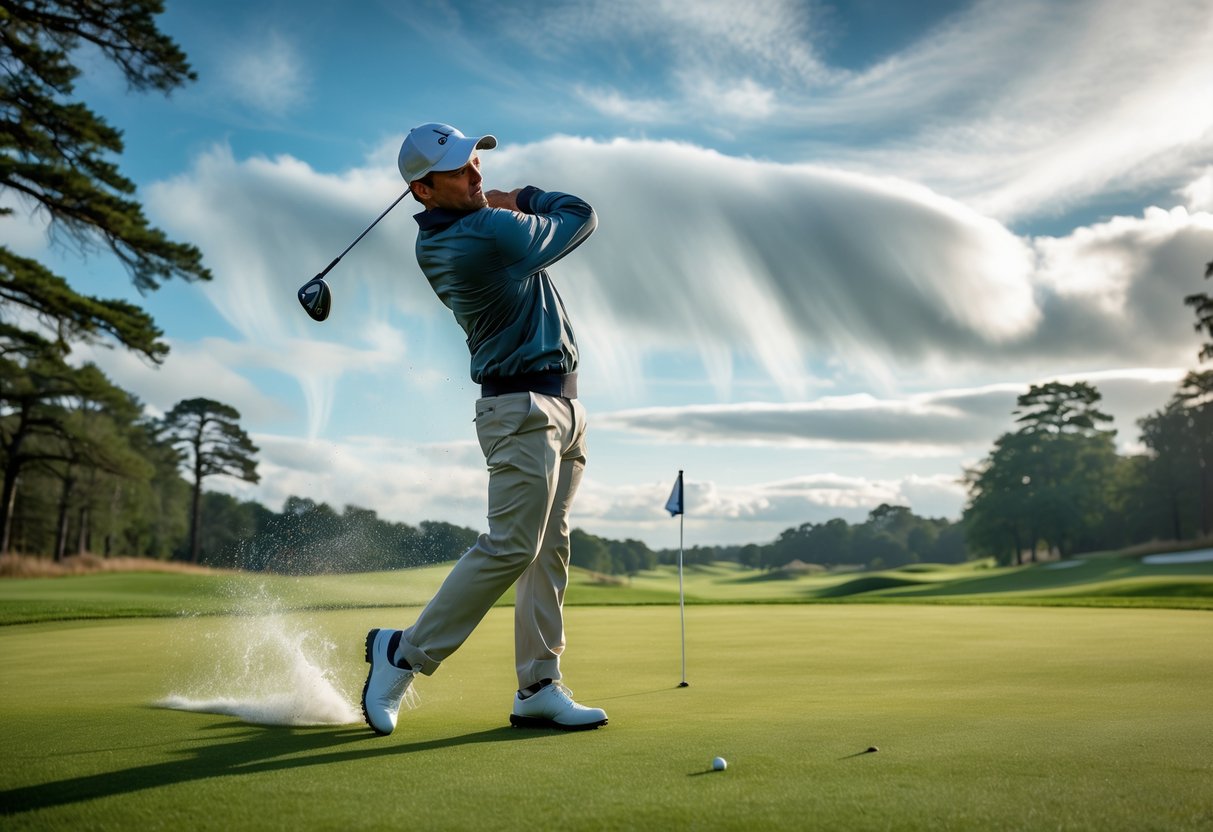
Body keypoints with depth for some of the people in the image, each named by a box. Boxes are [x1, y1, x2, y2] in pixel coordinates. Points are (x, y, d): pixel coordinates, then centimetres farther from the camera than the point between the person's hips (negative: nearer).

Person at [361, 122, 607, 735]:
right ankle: (404, 653, 5)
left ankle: (538, 690, 9)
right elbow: (581, 215, -3)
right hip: (523, 407, -10)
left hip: (559, 407, 10)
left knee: (549, 548, 6)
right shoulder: (492, 234, -19)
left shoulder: (434, 242, 8)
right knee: (510, 547, -9)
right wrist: (521, 198, 11)